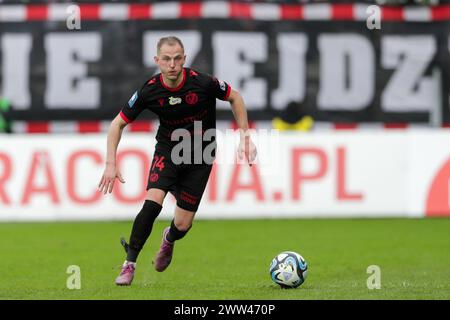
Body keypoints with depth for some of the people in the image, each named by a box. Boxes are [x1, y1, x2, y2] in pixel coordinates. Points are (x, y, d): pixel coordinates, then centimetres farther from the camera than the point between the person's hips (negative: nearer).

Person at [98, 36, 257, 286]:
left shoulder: (203, 83, -22)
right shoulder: (150, 91, -17)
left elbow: (234, 97, -2)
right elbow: (118, 123, -5)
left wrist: (244, 137, -4)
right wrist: (111, 164, -13)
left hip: (200, 156, 0)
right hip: (167, 150, 0)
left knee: (183, 223, -3)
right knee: (153, 202, -25)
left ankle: (169, 239, 37)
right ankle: (129, 265, -12)